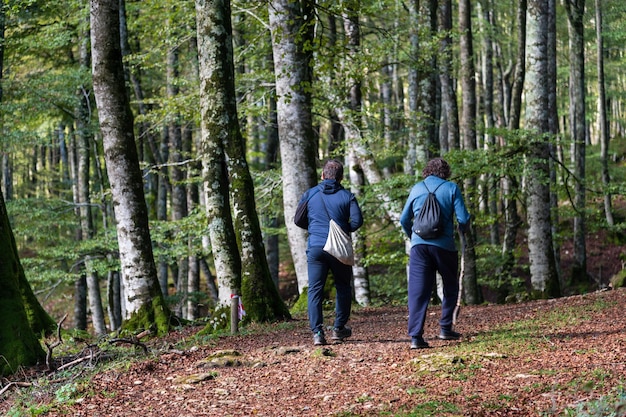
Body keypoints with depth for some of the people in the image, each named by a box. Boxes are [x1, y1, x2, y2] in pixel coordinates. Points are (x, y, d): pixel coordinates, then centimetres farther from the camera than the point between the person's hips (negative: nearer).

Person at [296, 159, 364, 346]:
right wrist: (344, 229, 11)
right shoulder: (347, 196, 1)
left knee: (315, 290, 0)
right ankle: (339, 328, 20)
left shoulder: (309, 194, 6)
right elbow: (357, 221, -8)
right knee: (343, 287, 17)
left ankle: (317, 332, -10)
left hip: (315, 248, 0)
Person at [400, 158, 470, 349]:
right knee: (450, 287, 19)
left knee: (418, 291, -1)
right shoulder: (451, 188, 2)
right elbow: (463, 218, -4)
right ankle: (445, 328, 18)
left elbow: (404, 220, 15)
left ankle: (415, 336, -9)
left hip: (419, 245, 2)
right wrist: (462, 230, 19)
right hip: (444, 245, -2)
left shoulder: (416, 189, 11)